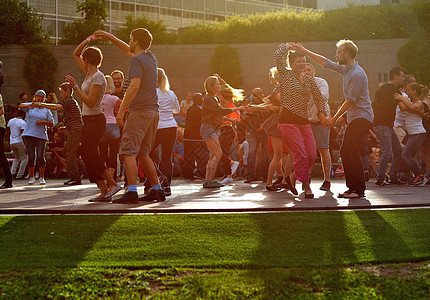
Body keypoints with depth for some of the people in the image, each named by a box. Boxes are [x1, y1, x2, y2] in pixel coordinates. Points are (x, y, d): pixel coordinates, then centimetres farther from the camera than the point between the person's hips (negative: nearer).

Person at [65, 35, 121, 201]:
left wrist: (75, 86, -20)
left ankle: (112, 184, -7)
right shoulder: (89, 74, 13)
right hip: (89, 121, 9)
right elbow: (75, 54, 23)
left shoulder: (98, 78, -14)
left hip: (95, 120, -9)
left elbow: (90, 102, -22)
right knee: (88, 156, 3)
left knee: (88, 155, -12)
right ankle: (104, 192, 1)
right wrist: (87, 41, 10)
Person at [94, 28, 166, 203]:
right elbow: (128, 50, 35)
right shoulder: (150, 57, 17)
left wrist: (121, 110, -21)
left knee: (129, 152, -10)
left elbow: (135, 86, -22)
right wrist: (110, 38, 34)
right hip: (153, 112, 9)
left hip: (139, 111, -9)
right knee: (143, 154, 15)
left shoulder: (137, 60, -10)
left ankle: (132, 192, -19)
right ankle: (157, 190, 14)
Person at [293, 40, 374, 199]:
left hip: (362, 117, -10)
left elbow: (350, 101, -17)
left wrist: (335, 118, -9)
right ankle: (352, 187, 10)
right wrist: (303, 50, 23)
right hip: (353, 118, 10)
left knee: (352, 152, -15)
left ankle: (359, 189, -13)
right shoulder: (345, 69, 12)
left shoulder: (357, 74, -17)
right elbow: (325, 62, 22)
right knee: (345, 151, 7)